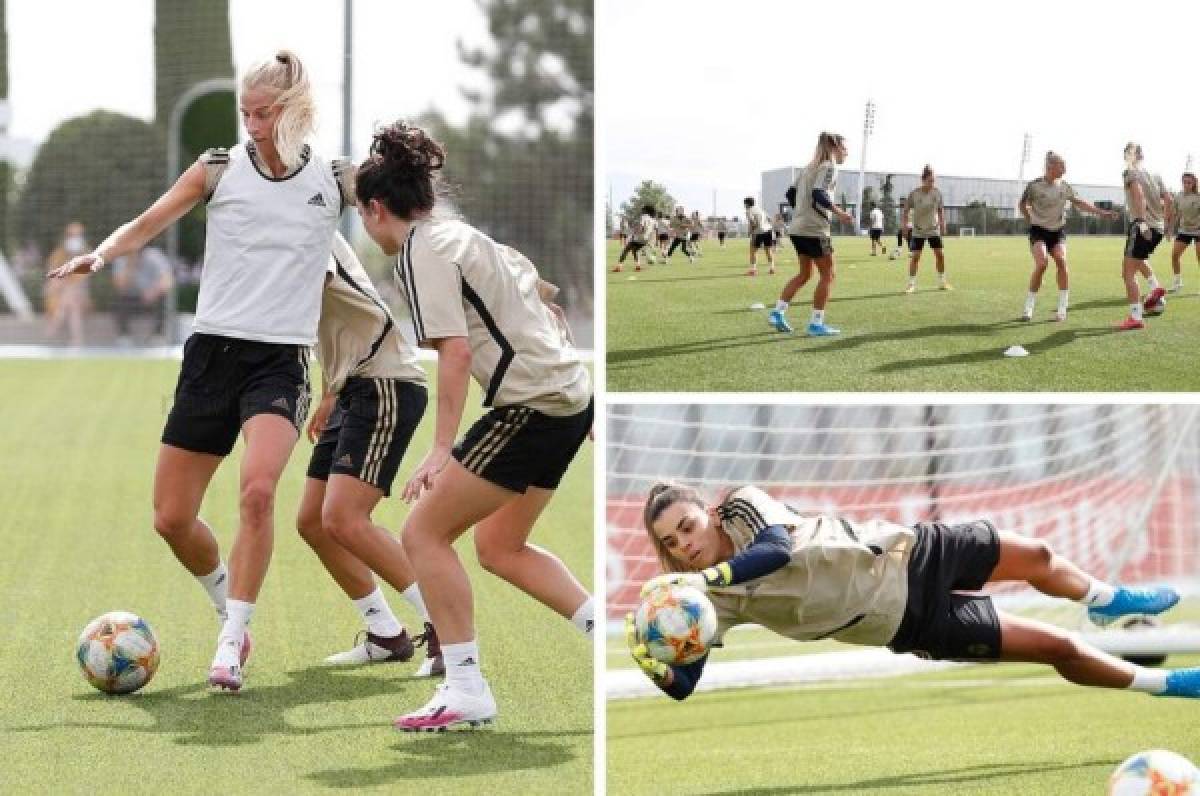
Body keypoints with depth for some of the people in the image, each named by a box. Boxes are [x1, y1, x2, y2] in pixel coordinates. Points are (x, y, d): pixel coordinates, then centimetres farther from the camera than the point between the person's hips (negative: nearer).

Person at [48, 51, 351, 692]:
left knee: (257, 490, -28)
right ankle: (229, 608, 31)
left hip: (282, 362, -2)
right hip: (213, 351, 2)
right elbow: (149, 222, -2)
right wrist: (99, 254, -20)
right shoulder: (220, 168, 2)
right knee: (171, 519, 2)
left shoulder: (334, 181, 3)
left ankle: (230, 646, -20)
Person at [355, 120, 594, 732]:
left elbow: (455, 352, -19)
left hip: (531, 405, -10)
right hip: (568, 393, 10)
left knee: (424, 533, -3)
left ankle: (466, 691, -2)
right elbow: (538, 297, 24)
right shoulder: (463, 236, 18)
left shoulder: (422, 252, -9)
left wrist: (442, 450, -20)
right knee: (499, 547, 20)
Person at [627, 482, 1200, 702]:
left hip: (899, 551, 3)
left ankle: (1110, 602, 56)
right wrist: (650, 659, -43)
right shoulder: (711, 600, -17)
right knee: (1057, 647, -1)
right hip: (908, 619, -3)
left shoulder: (741, 507, -13)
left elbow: (776, 548, -31)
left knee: (1038, 556, 20)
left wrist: (701, 577, -39)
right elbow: (684, 682, -22)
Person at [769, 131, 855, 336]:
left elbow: (791, 193, 16)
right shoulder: (829, 168, -10)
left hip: (798, 228, 9)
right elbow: (818, 194, -24)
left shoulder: (809, 168, 16)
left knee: (805, 274, 19)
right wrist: (839, 212, -22)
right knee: (827, 275, 1)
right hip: (815, 230, -9)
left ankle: (778, 312, 11)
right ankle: (816, 323, 0)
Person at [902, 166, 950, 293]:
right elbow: (906, 209, -5)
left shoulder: (937, 193, -5)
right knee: (915, 256, -7)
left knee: (939, 254, -2)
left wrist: (942, 224, 2)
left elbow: (940, 210, 7)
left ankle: (942, 282, 11)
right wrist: (904, 225, -10)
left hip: (934, 229, 3)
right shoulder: (915, 194, -13)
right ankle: (911, 284, 0)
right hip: (918, 230, -3)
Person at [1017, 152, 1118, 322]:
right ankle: (1028, 308, -11)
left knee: (1061, 261, -18)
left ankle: (1062, 308, -11)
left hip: (1058, 231, 4)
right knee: (1041, 263, -22)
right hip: (1039, 231, -4)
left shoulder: (1064, 187, 2)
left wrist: (1102, 213, 11)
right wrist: (1031, 221, -1)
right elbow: (1022, 205, 6)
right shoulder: (1035, 186, -9)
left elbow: (1079, 203, 13)